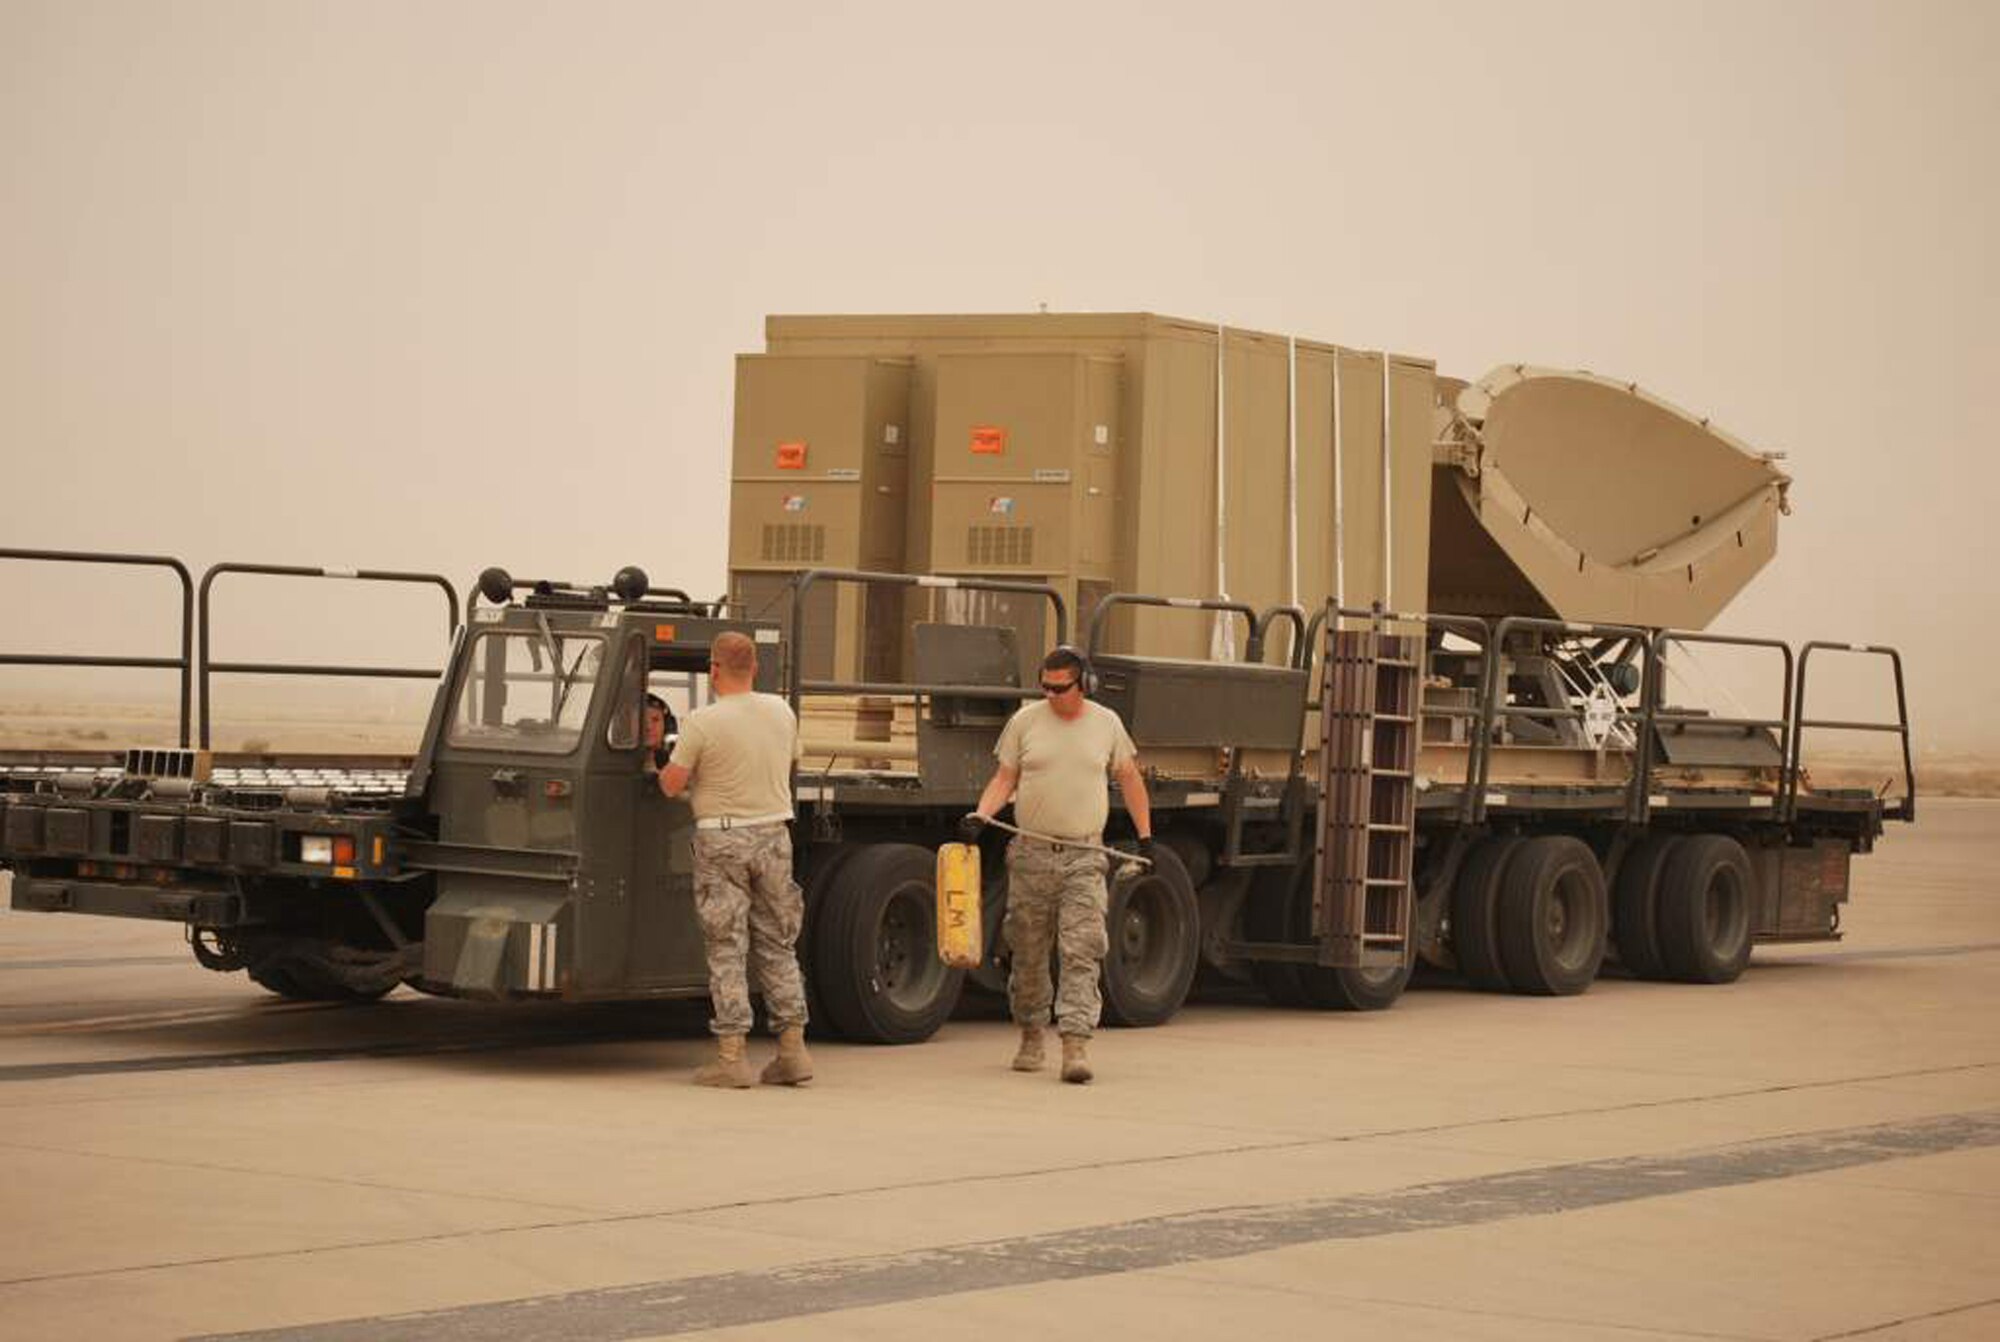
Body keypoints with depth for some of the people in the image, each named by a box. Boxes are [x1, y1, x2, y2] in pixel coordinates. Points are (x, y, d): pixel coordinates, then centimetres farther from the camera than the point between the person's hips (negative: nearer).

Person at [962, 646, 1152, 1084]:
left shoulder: (1106, 723, 6)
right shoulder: (1025, 721, 3)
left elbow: (1129, 778, 17)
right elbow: (1004, 779, 5)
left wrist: (1145, 836, 14)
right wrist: (980, 817, -12)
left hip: (1084, 858, -1)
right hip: (1031, 854, 1)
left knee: (1082, 953, -11)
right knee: (1028, 954, 9)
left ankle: (1076, 1044, -17)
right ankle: (1031, 1036, 25)